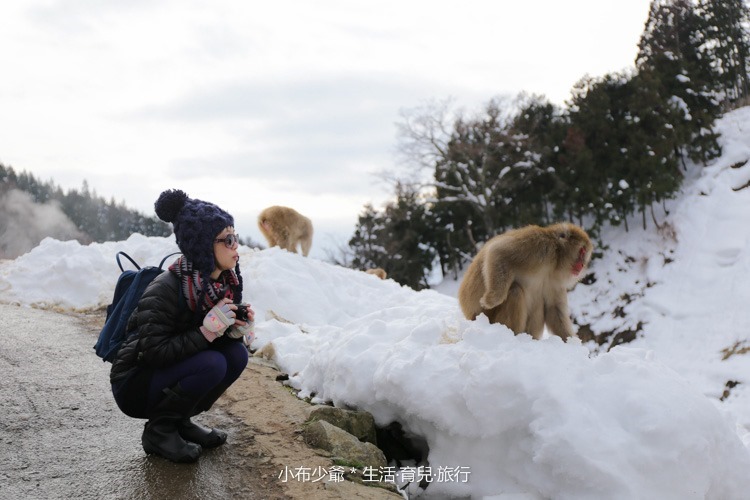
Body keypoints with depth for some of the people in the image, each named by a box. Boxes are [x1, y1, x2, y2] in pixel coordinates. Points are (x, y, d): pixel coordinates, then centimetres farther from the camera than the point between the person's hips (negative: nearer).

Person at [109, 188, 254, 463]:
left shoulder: (225, 283, -5)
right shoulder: (165, 290, -27)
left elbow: (222, 335, 6)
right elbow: (154, 352, -28)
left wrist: (237, 330, -17)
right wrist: (207, 331, -32)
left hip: (171, 374, 7)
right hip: (134, 386, -7)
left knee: (236, 353, -14)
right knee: (212, 364, -28)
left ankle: (180, 420, 4)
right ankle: (158, 430, -7)